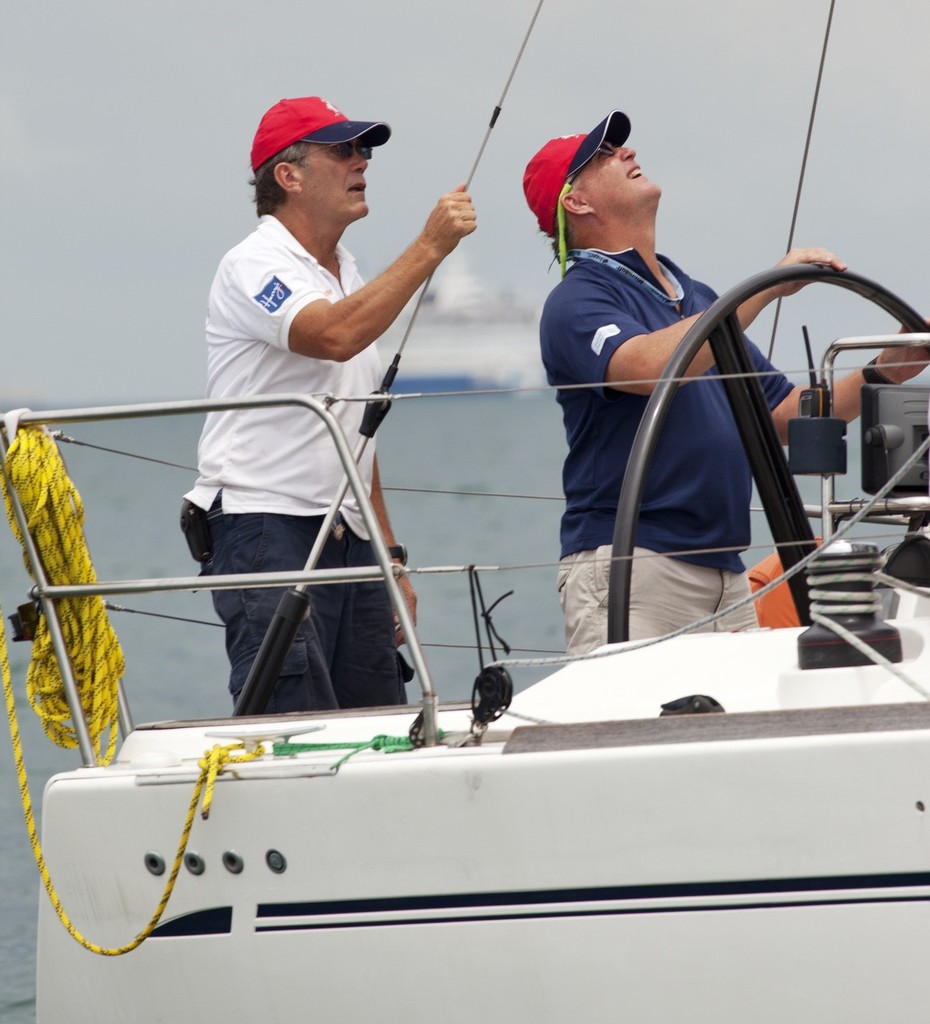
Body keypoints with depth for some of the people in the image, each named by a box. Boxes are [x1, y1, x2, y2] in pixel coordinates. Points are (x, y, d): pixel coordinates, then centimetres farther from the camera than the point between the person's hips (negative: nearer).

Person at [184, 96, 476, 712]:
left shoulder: (349, 278, 20)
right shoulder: (257, 267, -8)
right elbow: (334, 336, -29)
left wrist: (391, 558, 21)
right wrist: (430, 247, -26)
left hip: (348, 541, 9)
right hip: (269, 529, -9)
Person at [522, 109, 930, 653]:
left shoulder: (697, 298, 22)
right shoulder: (577, 301, -3)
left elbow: (785, 415, 23)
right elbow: (649, 366, -24)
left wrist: (881, 374, 9)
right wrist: (768, 286, -20)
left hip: (724, 570, 7)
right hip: (630, 565, -7)